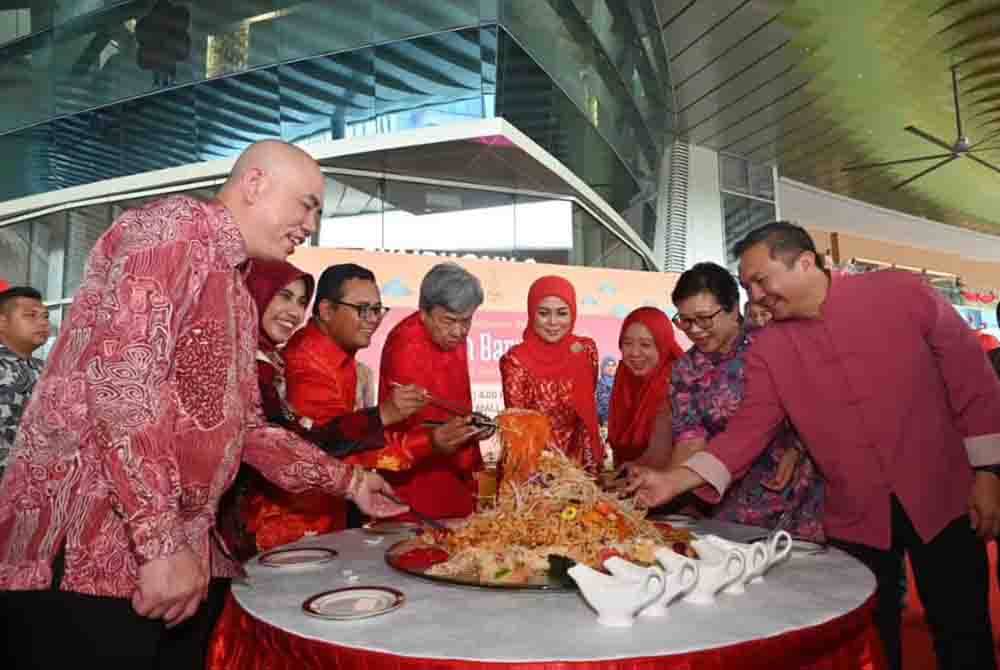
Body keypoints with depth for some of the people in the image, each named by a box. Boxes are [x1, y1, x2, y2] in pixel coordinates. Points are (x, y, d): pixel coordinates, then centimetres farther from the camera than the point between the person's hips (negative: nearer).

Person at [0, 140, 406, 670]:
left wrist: (347, 480, 20)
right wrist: (161, 542, -24)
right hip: (86, 551, -9)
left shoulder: (236, 293, 20)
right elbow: (119, 379, -22)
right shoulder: (175, 224, -8)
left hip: (183, 551, 9)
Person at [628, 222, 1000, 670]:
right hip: (855, 516, 2)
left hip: (942, 499, -1)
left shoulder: (903, 293, -8)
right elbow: (749, 428, -7)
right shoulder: (767, 350, -3)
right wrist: (677, 479, -19)